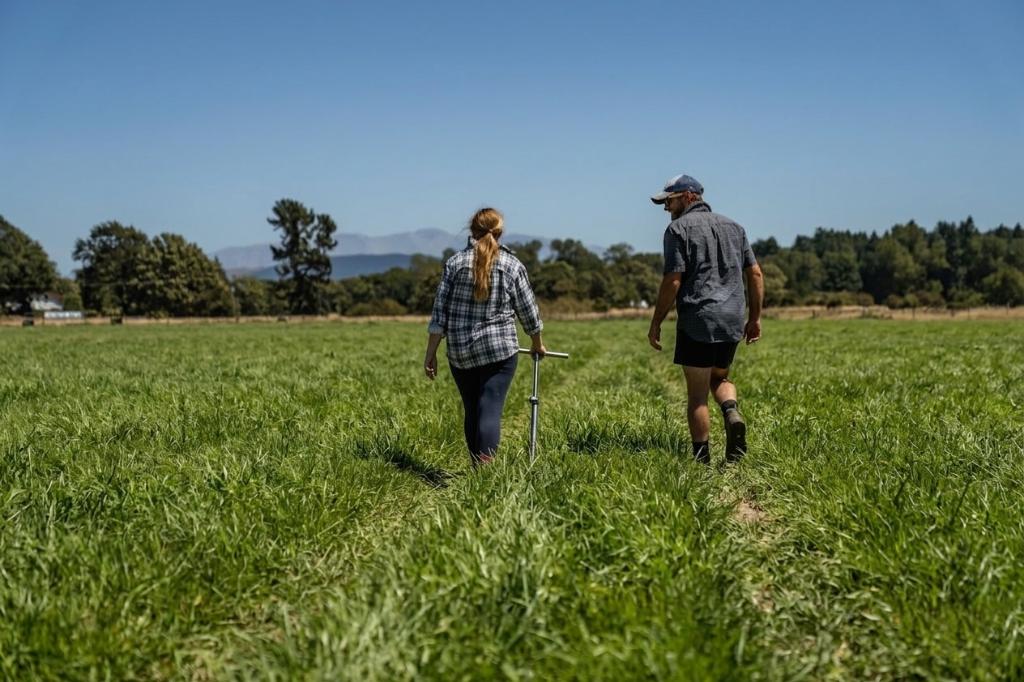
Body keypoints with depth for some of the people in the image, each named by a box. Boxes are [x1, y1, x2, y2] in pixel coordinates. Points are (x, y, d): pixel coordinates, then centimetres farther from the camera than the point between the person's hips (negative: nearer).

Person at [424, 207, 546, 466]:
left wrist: (430, 354, 5)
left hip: (460, 352, 2)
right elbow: (528, 310, 7)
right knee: (491, 411, -5)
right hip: (500, 350, -2)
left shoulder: (455, 263, 2)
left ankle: (478, 470, 25)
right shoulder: (512, 265, 0)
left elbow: (439, 313, 0)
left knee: (472, 412, 15)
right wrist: (537, 343, 23)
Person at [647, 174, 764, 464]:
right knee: (719, 378, 24)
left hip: (697, 321, -6)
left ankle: (702, 460, 3)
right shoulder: (733, 226, 16)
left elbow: (673, 281, -11)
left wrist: (656, 323, -4)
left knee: (697, 393, 2)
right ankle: (732, 413, -6)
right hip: (732, 321, 6)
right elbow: (755, 274, 12)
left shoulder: (678, 228, -2)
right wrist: (755, 318, 17)